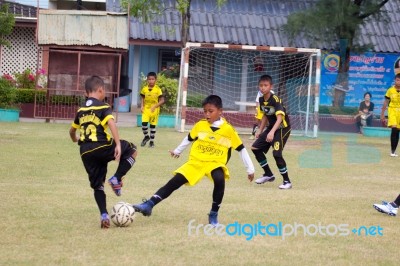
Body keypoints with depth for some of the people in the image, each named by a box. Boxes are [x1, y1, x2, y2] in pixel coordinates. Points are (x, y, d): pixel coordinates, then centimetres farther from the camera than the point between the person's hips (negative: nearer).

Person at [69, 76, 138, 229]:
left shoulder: (81, 110, 18)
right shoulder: (103, 107, -1)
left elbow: (72, 130, 29)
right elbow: (111, 123, -18)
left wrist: (75, 140, 52)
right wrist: (118, 144, -23)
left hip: (86, 152, 6)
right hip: (102, 147, -6)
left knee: (97, 185, 15)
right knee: (132, 150, 15)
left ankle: (104, 215, 0)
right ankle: (116, 179, 0)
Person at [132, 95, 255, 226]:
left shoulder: (228, 129, -6)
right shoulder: (200, 125, 0)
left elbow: (241, 149, 3)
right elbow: (189, 139, 20)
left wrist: (250, 169, 5)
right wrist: (177, 151, 32)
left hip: (215, 163, -2)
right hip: (196, 161, 2)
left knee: (219, 180, -34)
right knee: (174, 182, -11)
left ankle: (214, 214, -15)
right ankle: (149, 205, -11)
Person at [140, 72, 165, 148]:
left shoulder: (158, 89, -10)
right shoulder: (144, 89, -1)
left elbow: (162, 101, -9)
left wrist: (155, 106, -20)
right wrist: (142, 106, -4)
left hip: (154, 110, -2)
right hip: (146, 109, 2)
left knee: (153, 126, 5)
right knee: (144, 123, -12)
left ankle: (151, 141, 19)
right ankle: (146, 136, 14)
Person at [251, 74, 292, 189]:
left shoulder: (275, 100, -24)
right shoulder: (261, 100, -1)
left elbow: (279, 118, -35)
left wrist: (272, 132, -47)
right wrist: (260, 130, 15)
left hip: (283, 128, -8)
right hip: (271, 127, 8)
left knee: (277, 153, -22)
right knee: (255, 148, 7)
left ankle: (287, 181, -7)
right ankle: (268, 175, 22)